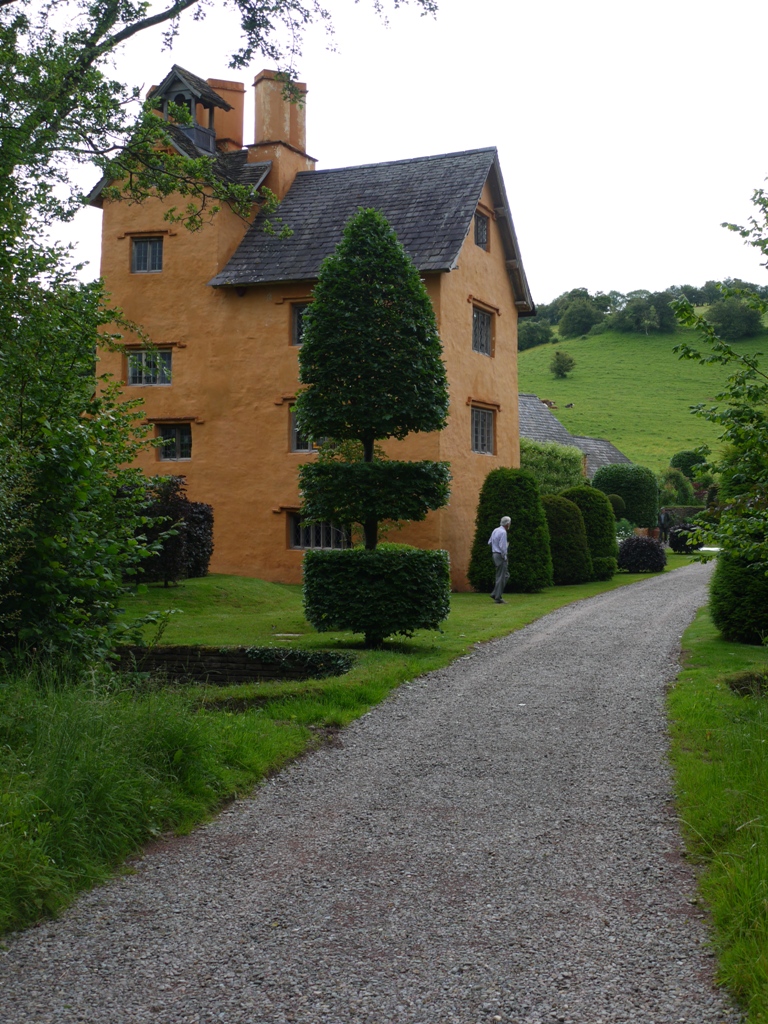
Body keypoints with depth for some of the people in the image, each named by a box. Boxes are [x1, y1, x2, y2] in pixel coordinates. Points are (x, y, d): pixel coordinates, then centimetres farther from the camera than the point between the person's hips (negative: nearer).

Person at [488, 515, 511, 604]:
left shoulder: (496, 530, 11)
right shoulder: (503, 532, -16)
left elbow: (490, 542, 19)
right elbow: (502, 546, -20)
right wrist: (504, 557, -13)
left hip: (495, 554, 9)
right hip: (500, 555, -9)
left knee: (506, 575, 16)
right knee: (501, 577, -4)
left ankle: (495, 594, 12)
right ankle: (498, 598, -1)